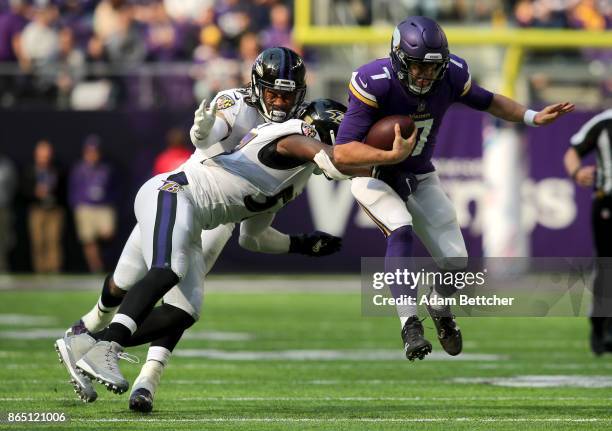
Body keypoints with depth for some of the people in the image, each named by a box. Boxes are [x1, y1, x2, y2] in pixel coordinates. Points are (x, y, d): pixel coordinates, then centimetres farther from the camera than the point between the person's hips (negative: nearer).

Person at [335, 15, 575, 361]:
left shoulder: (451, 75, -18)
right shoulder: (376, 83, -31)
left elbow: (485, 101, 4)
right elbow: (346, 147, -31)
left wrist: (533, 117, -7)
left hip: (420, 177, 4)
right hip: (374, 177, -4)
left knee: (455, 259, -2)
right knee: (401, 229, -33)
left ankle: (442, 310, 33)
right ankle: (410, 324, -31)